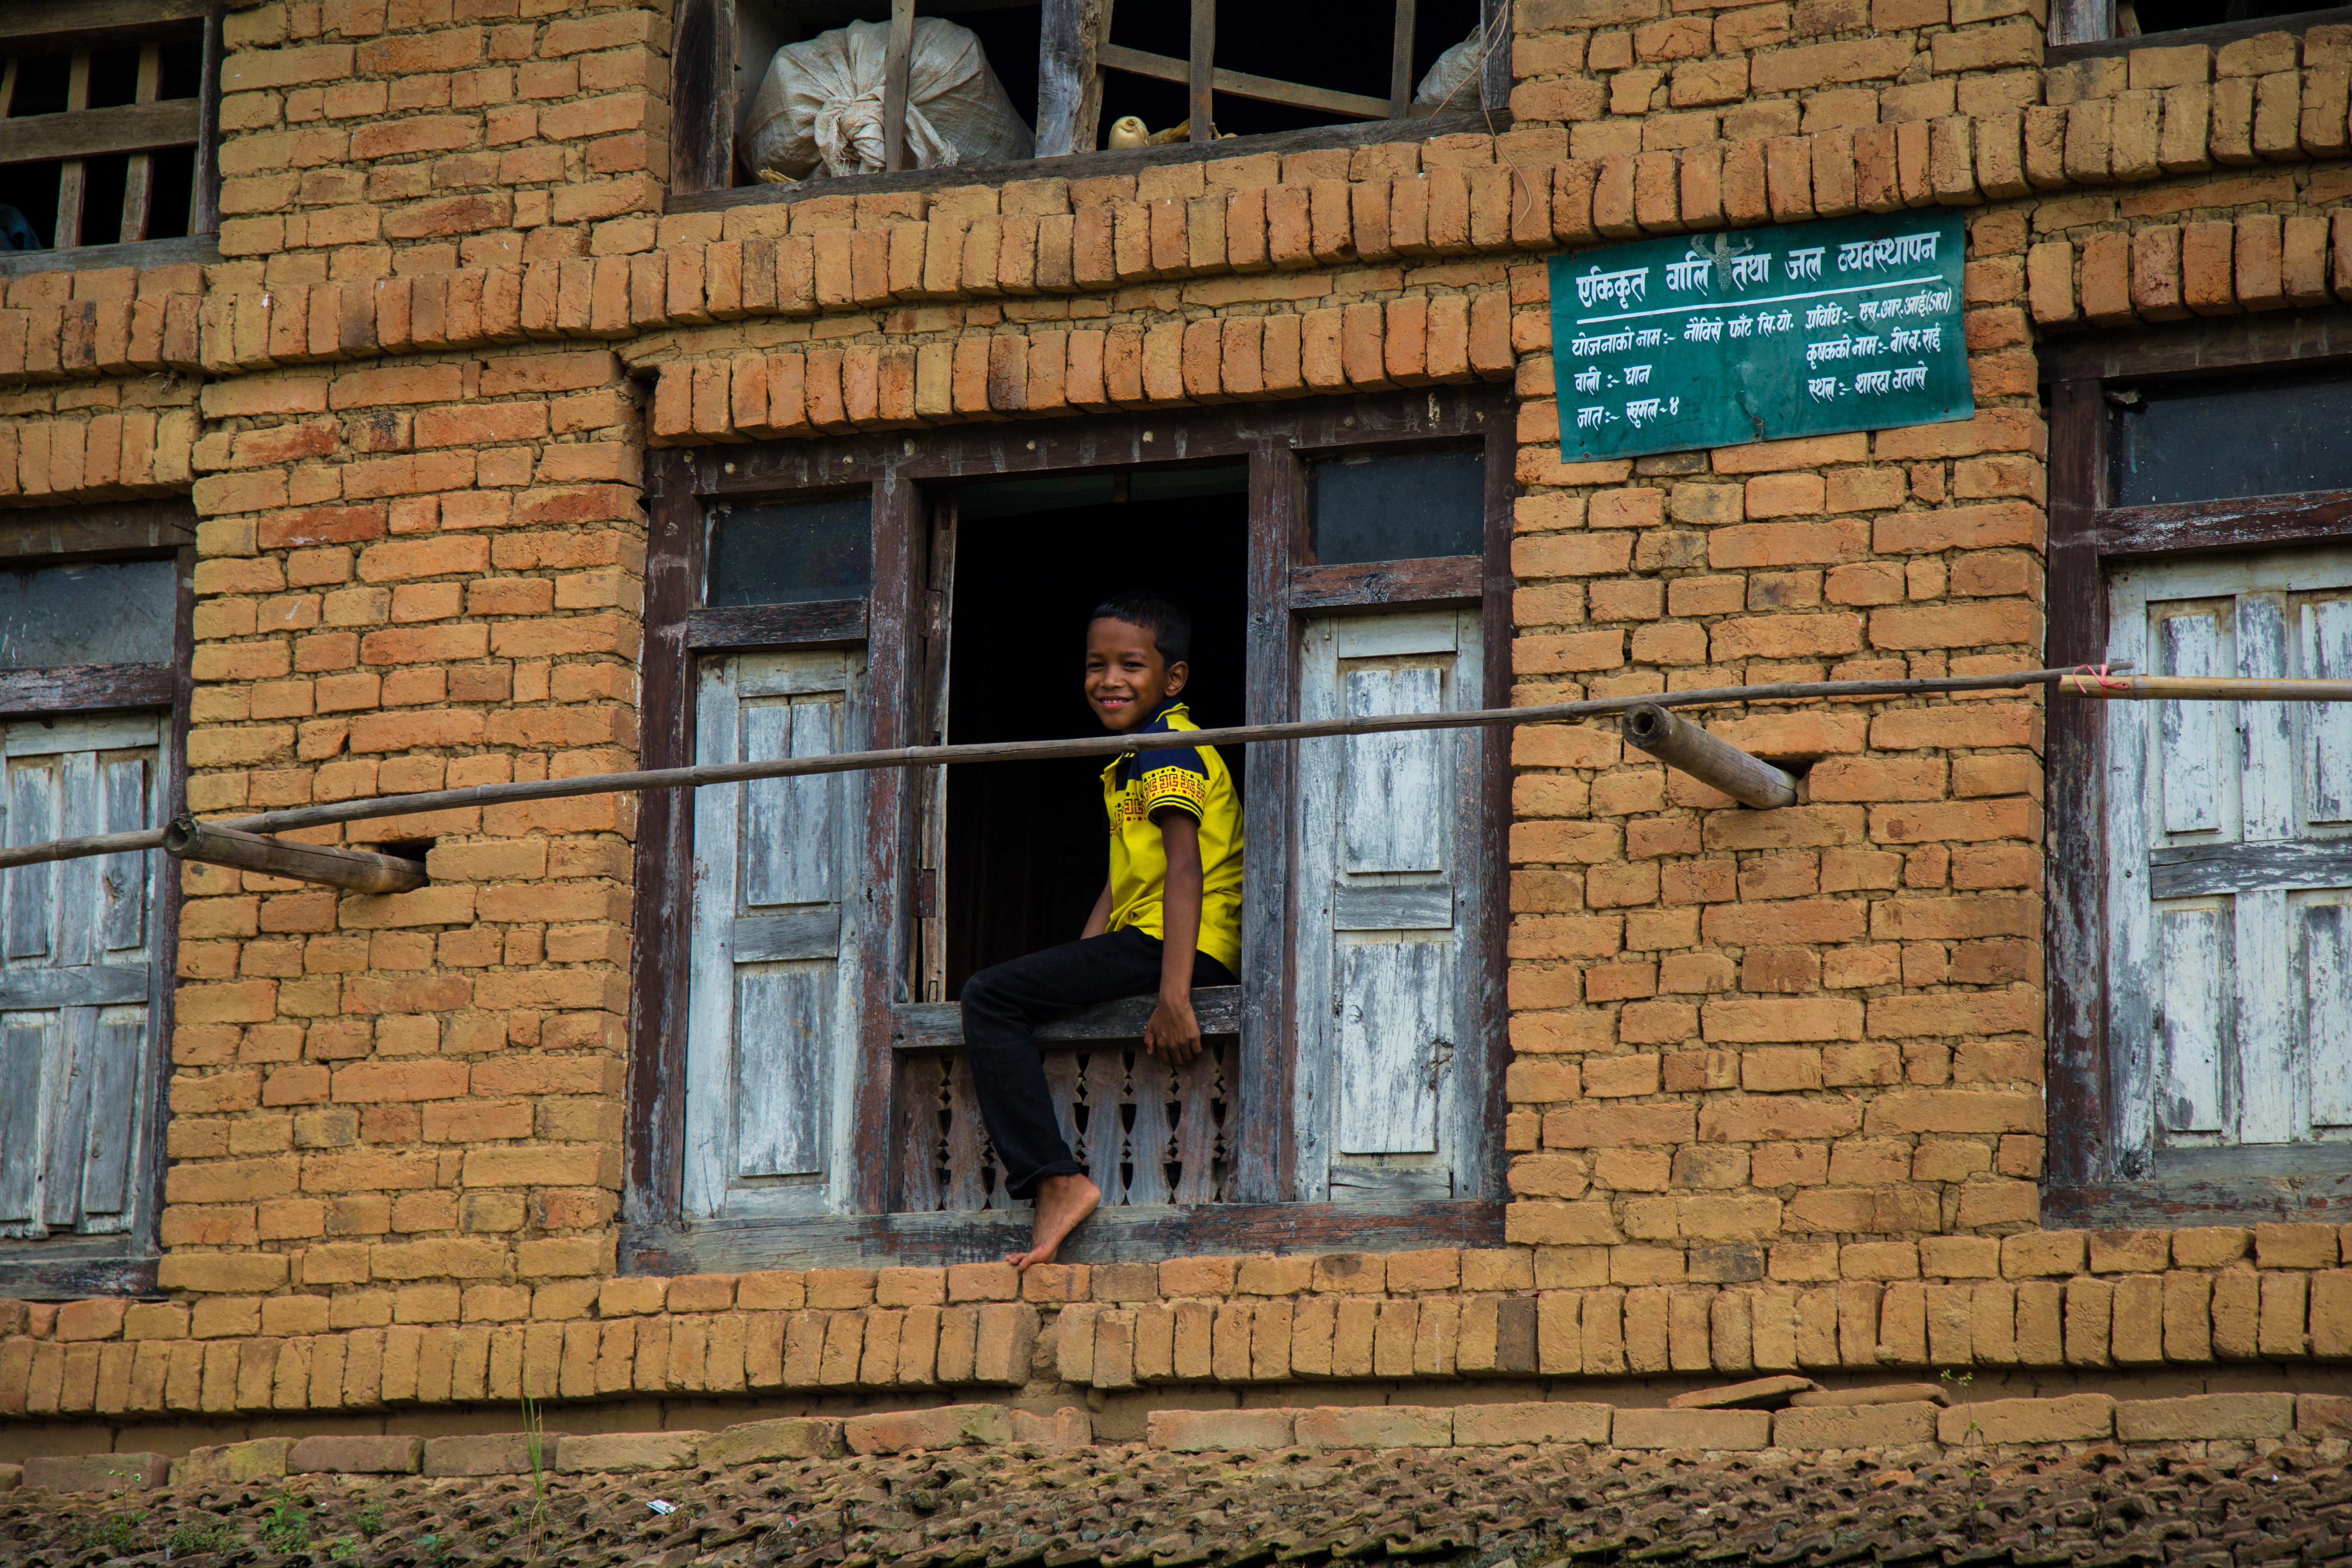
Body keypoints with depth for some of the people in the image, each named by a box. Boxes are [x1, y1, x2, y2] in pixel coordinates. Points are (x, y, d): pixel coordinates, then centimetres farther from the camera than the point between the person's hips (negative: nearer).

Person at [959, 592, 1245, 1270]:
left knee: (991, 996, -18)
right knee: (1004, 997, 24)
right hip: (1147, 941, 11)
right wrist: (1079, 969, 10)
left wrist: (1174, 997, -30)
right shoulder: (1135, 758, 25)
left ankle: (1056, 1181, -27)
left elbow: (1186, 867, -21)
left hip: (1182, 945, -11)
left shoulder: (1166, 746, -8)